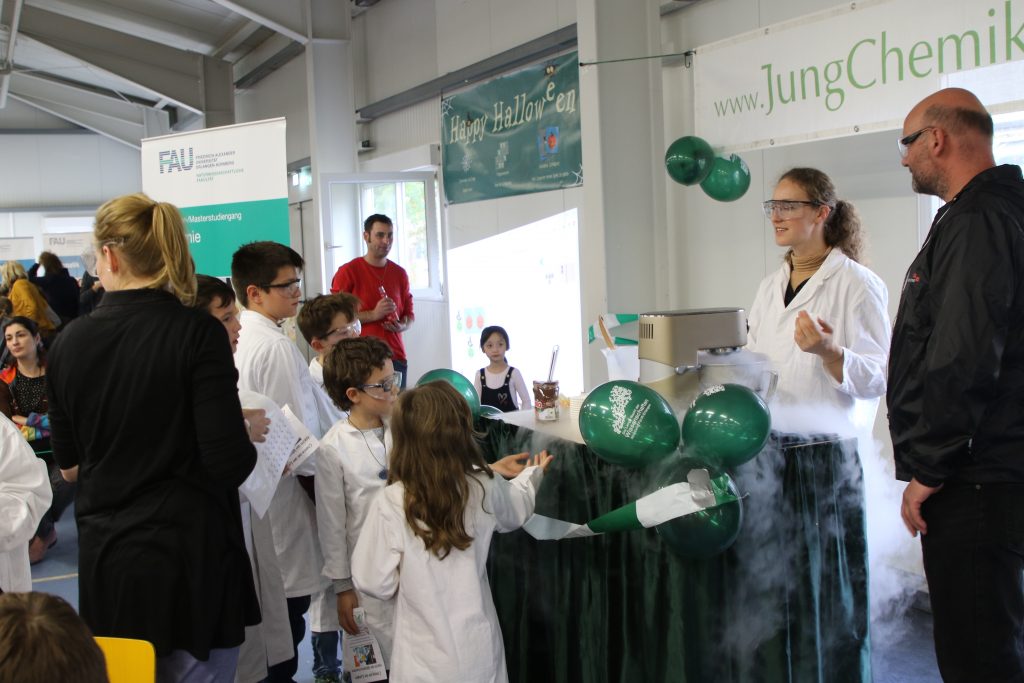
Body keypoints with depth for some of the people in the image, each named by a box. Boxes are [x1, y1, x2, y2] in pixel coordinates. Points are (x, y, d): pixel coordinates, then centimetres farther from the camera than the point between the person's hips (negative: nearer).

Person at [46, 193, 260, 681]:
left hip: (105, 553, 4)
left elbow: (69, 466, 9)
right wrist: (249, 435, 2)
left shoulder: (70, 342, -2)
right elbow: (229, 461, -18)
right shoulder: (198, 333, -13)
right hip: (189, 552, -4)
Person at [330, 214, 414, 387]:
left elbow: (409, 313, 20)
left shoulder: (400, 273, 13)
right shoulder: (348, 272, -1)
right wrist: (373, 315, -15)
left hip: (396, 357, 4)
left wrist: (402, 326, -2)